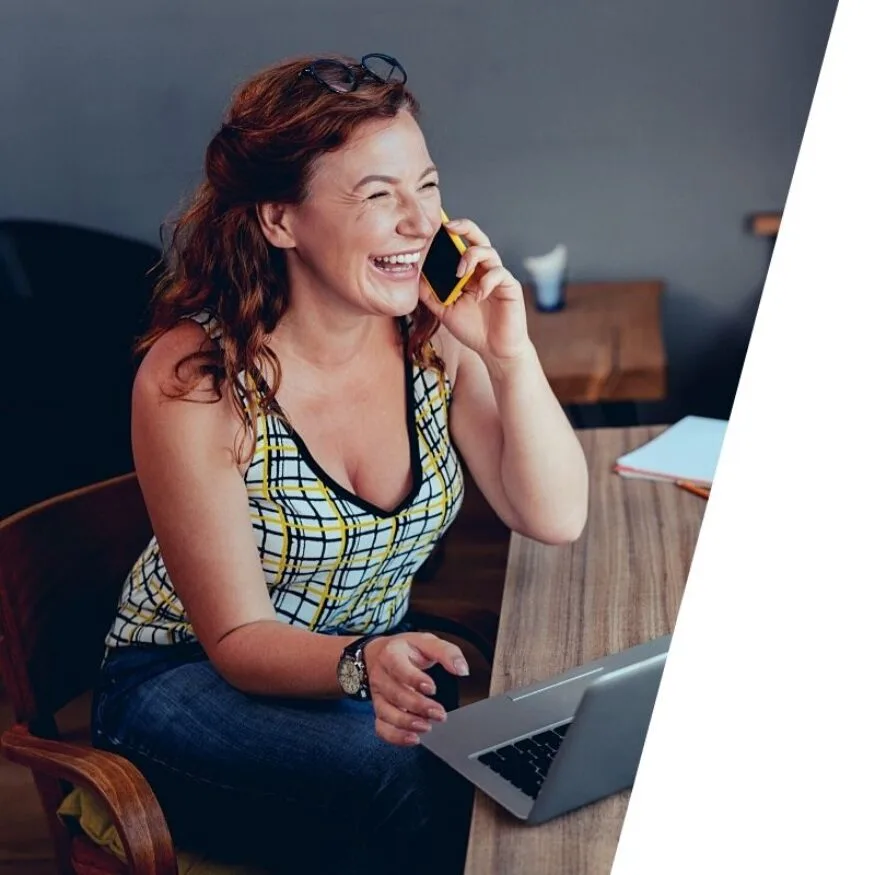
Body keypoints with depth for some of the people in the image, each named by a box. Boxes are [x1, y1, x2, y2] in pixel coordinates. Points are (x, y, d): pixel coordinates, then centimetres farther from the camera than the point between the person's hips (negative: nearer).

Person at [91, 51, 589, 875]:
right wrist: (361, 664, -39)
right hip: (189, 685, -4)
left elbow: (555, 519, -8)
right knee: (406, 782, -32)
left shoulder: (434, 334, -9)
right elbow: (240, 639, -18)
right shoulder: (193, 378, -22)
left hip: (383, 662, 5)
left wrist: (510, 354, -22)